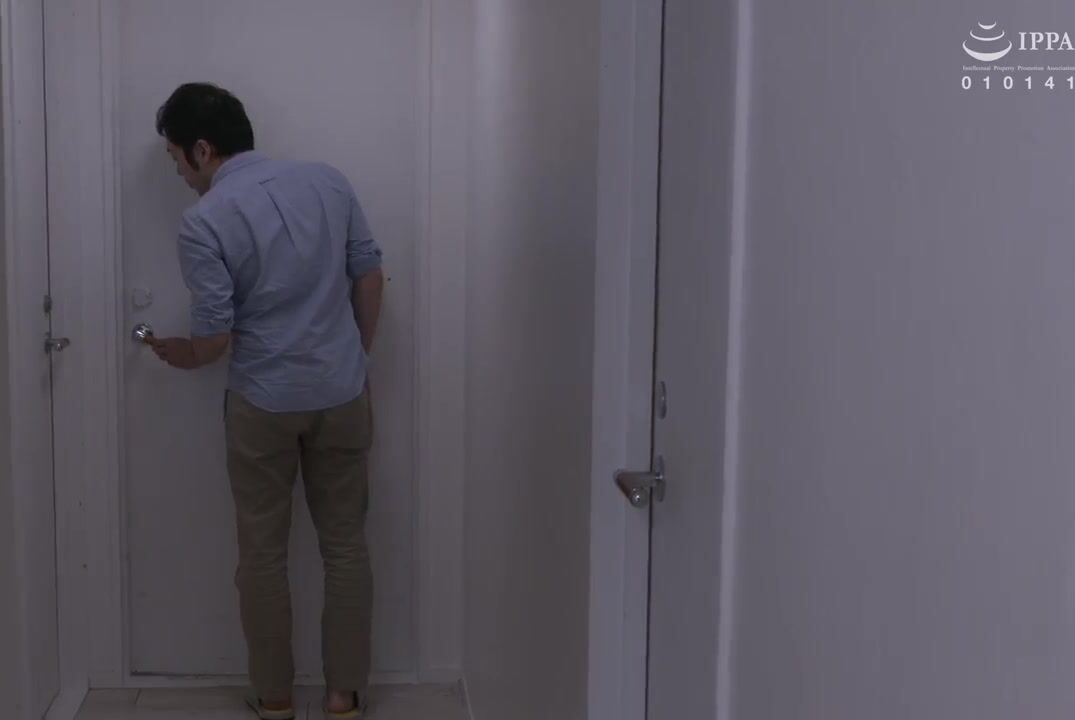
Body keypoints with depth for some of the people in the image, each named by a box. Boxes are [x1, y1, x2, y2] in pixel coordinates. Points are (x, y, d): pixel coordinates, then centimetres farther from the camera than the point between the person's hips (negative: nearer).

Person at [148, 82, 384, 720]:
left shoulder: (204, 221, -13)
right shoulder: (328, 181, 0)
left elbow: (216, 337, -13)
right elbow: (370, 276, 4)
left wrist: (178, 354, 9)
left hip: (263, 402, -3)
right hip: (342, 394, 3)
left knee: (263, 552, 12)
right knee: (346, 544, 12)